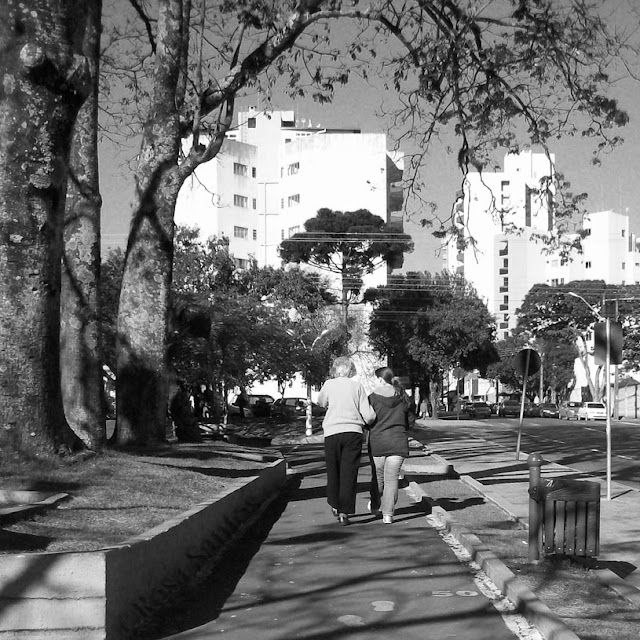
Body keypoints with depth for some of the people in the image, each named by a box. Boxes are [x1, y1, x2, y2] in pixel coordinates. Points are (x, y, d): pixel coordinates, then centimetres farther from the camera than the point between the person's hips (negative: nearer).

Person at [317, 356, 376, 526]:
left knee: (333, 470, 17)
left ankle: (335, 506, 29)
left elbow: (321, 402, 22)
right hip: (353, 432, 0)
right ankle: (344, 512, -3)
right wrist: (372, 416, 21)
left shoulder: (329, 385, 2)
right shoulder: (357, 386, 2)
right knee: (349, 473, 2)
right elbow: (368, 416, 0)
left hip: (332, 432, 1)